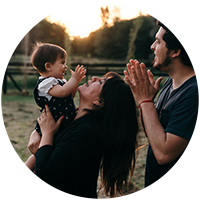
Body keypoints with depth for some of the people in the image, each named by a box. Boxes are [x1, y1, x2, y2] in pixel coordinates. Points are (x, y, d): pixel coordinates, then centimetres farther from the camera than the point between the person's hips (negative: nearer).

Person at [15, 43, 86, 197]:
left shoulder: (60, 81, 11)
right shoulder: (45, 83, -21)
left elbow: (70, 95, 19)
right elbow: (62, 92, -34)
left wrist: (76, 82, 5)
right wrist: (74, 79, -22)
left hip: (63, 126, 9)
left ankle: (29, 166, 45)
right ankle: (23, 177, 27)